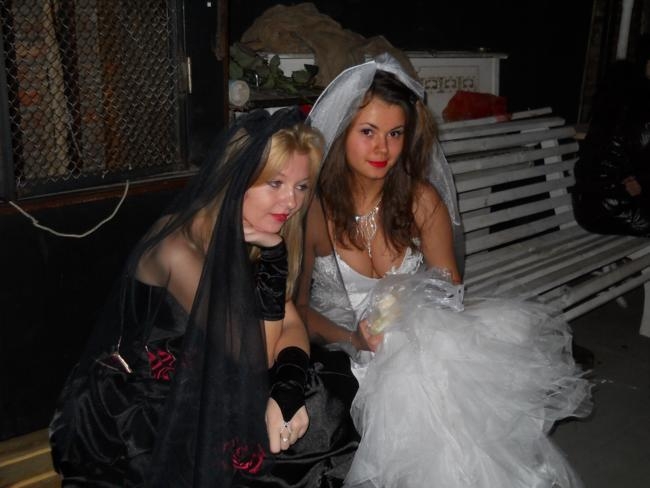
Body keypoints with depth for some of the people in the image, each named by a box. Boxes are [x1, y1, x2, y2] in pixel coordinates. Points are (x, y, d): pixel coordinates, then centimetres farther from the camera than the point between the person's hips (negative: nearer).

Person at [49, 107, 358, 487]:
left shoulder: (253, 234, -2)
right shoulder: (179, 246, -25)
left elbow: (293, 325, -4)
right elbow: (255, 358, -21)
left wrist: (290, 388, -23)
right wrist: (274, 258, -30)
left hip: (201, 393, 7)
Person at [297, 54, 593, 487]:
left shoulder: (422, 200, -5)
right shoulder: (313, 208, -12)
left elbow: (450, 290, 4)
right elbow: (297, 305, -4)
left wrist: (415, 324, -17)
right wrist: (353, 339, -21)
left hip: (415, 340, 3)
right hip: (341, 349, -2)